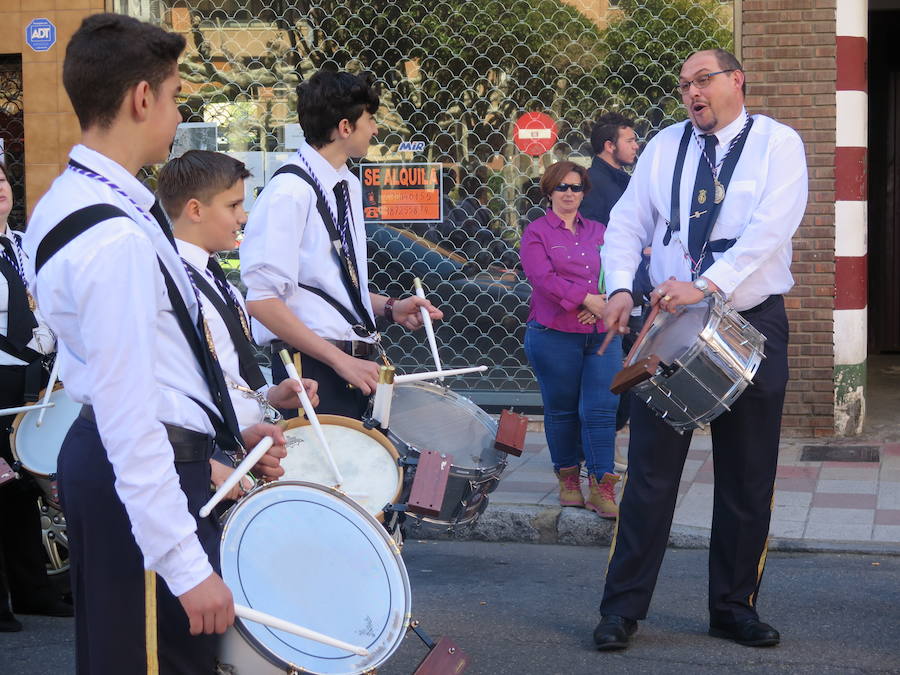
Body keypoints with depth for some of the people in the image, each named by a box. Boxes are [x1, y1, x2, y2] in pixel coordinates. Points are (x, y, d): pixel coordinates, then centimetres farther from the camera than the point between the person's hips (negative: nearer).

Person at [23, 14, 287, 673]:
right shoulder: (116, 239, -23)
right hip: (145, 474, -11)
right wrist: (187, 566, -23)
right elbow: (130, 419, -25)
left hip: (99, 454, 11)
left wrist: (229, 429, 16)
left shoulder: (67, 199, 8)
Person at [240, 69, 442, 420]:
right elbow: (262, 300, -19)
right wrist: (340, 360, -19)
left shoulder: (349, 186, 13)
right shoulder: (290, 191, -14)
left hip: (356, 361, 8)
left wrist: (389, 308, 7)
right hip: (314, 367, -8)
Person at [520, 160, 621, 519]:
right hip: (555, 335, -3)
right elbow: (544, 278, -11)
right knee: (561, 410, 5)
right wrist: (586, 298, -18)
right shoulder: (536, 232, 3)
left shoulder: (597, 232, 17)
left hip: (602, 333, 3)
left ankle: (602, 488, -4)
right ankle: (568, 480, 20)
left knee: (602, 408, -5)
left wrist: (604, 305, -10)